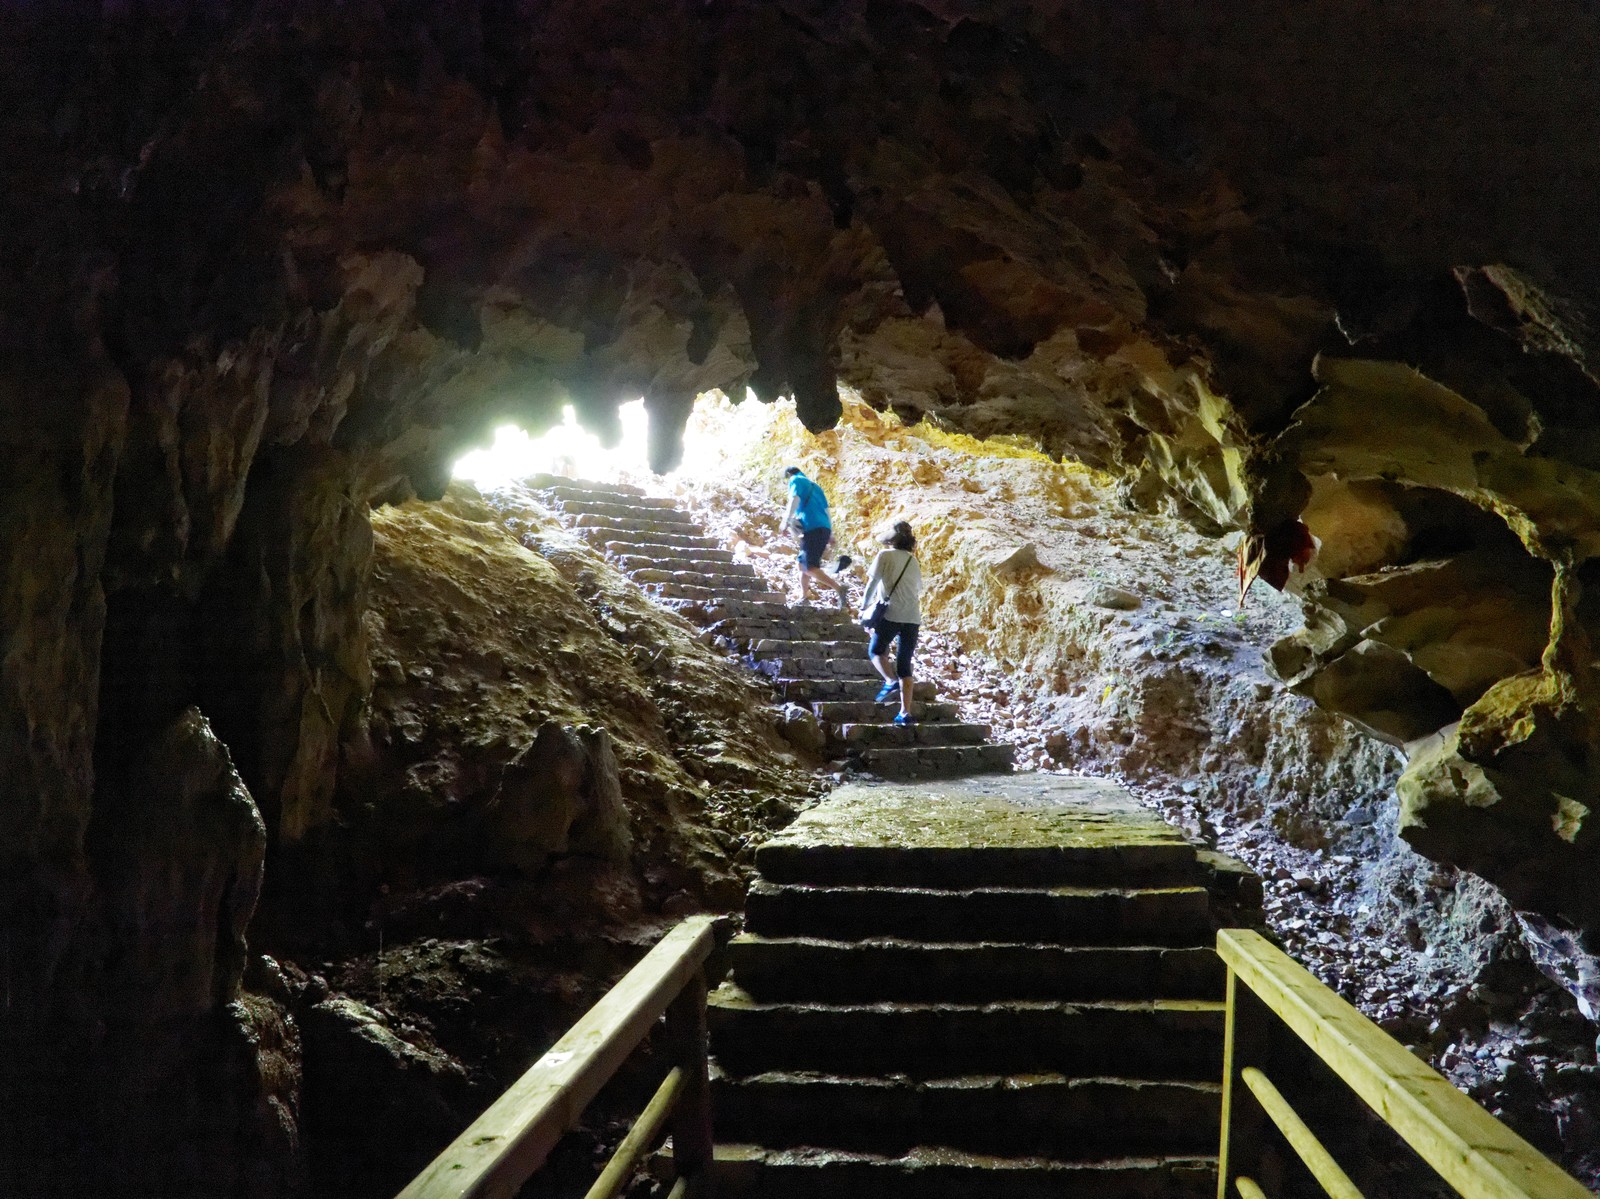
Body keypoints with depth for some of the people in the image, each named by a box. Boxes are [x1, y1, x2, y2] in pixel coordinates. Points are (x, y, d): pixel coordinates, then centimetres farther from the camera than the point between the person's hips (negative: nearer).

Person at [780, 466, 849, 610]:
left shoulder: (796, 480, 8)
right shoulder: (814, 486, 30)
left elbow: (795, 499, -12)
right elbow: (825, 510, 25)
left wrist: (787, 520, -7)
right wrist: (830, 534, 23)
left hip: (812, 528, -8)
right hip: (824, 528, 8)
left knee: (810, 568, -14)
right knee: (803, 565, 20)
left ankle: (839, 588, -30)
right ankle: (804, 598, 23)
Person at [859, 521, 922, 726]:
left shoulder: (885, 556, 2)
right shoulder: (913, 561, 17)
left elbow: (872, 583, -2)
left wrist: (864, 607, 8)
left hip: (891, 614, -4)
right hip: (913, 618, 4)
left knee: (875, 650, 17)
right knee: (904, 665, 7)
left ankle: (891, 681, -8)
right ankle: (905, 712, -1)